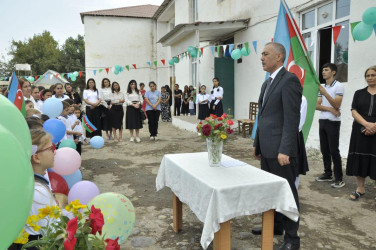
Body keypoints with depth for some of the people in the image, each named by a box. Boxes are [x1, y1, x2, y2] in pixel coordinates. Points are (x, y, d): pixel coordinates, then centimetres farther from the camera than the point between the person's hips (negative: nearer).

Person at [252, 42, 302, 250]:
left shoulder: (289, 80, -12)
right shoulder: (267, 83, 16)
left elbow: (292, 119, -19)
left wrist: (285, 150, -22)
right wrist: (257, 143, 18)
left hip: (280, 149, -8)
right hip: (266, 148, 8)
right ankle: (275, 225, 34)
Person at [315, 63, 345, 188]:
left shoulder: (338, 86, -5)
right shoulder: (322, 87, 14)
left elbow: (336, 105, -15)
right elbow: (317, 106, 6)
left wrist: (325, 93, -23)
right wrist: (329, 109, -11)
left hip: (333, 122, -6)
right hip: (322, 121, 6)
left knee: (334, 151, -6)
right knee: (324, 150, 9)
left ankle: (339, 179, 2)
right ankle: (327, 174, 20)